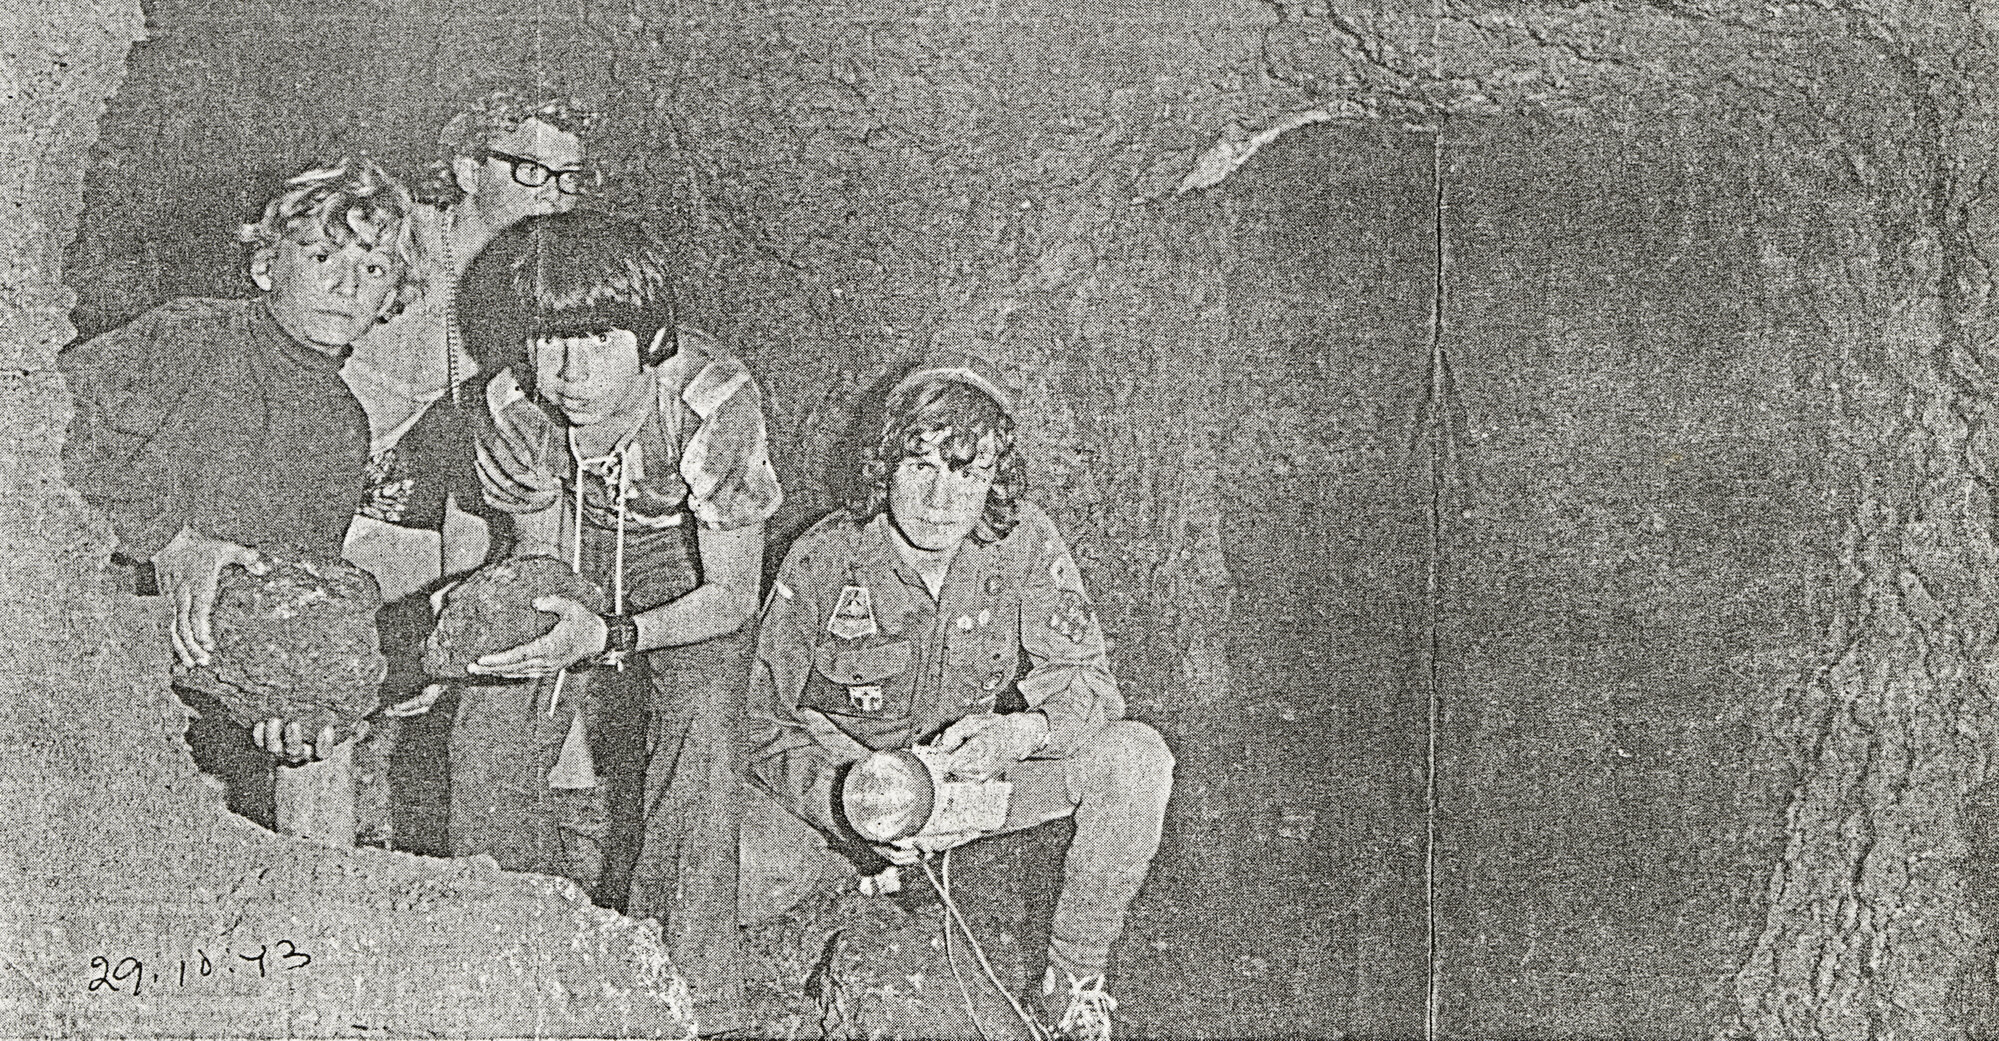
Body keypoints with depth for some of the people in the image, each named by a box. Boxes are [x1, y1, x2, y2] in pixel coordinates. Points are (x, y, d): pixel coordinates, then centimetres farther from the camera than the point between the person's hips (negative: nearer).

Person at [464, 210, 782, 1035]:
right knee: (488, 722, -16)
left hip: (702, 606, -4)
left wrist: (608, 637, -43)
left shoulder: (712, 403, -33)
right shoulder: (519, 403, -19)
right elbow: (542, 556, -5)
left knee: (700, 730, -31)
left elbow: (733, 595, -28)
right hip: (587, 595, 4)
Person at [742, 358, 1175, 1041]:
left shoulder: (1024, 542, -13)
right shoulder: (822, 562, -18)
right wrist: (847, 801, -35)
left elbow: (1085, 681, -14)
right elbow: (770, 726, -15)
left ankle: (1074, 982, -5)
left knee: (1136, 755, -22)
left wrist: (1019, 733, -37)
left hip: (982, 778, 2)